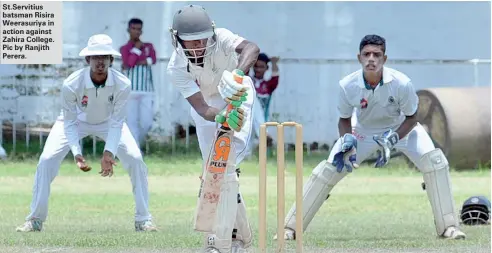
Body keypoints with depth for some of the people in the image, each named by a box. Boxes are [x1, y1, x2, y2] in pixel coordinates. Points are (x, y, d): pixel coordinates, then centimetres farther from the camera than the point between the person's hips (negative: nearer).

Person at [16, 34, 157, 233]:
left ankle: (143, 220, -1)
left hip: (108, 122, 1)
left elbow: (116, 123, -24)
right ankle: (35, 220, -3)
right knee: (47, 160, -16)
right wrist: (76, 153, -36)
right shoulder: (71, 84, -35)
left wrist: (109, 153, -36)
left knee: (135, 159, -15)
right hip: (77, 120, -1)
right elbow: (69, 123, -24)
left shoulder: (122, 84, -32)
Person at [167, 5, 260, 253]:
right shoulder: (177, 67, -27)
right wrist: (222, 117, -57)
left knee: (224, 168, -17)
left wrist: (238, 73, -73)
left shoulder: (220, 39, -32)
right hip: (208, 110, 3)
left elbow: (251, 48, -53)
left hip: (237, 97, -3)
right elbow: (202, 108, -35)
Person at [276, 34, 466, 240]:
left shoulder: (401, 83, -31)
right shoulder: (348, 85, -27)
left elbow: (411, 117, -15)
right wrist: (347, 140, -29)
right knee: (327, 171, -8)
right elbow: (344, 119, -8)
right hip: (364, 132, 1)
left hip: (401, 128, -1)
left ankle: (447, 226, -14)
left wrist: (391, 140, -30)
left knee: (434, 161, -23)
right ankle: (291, 227, 1)